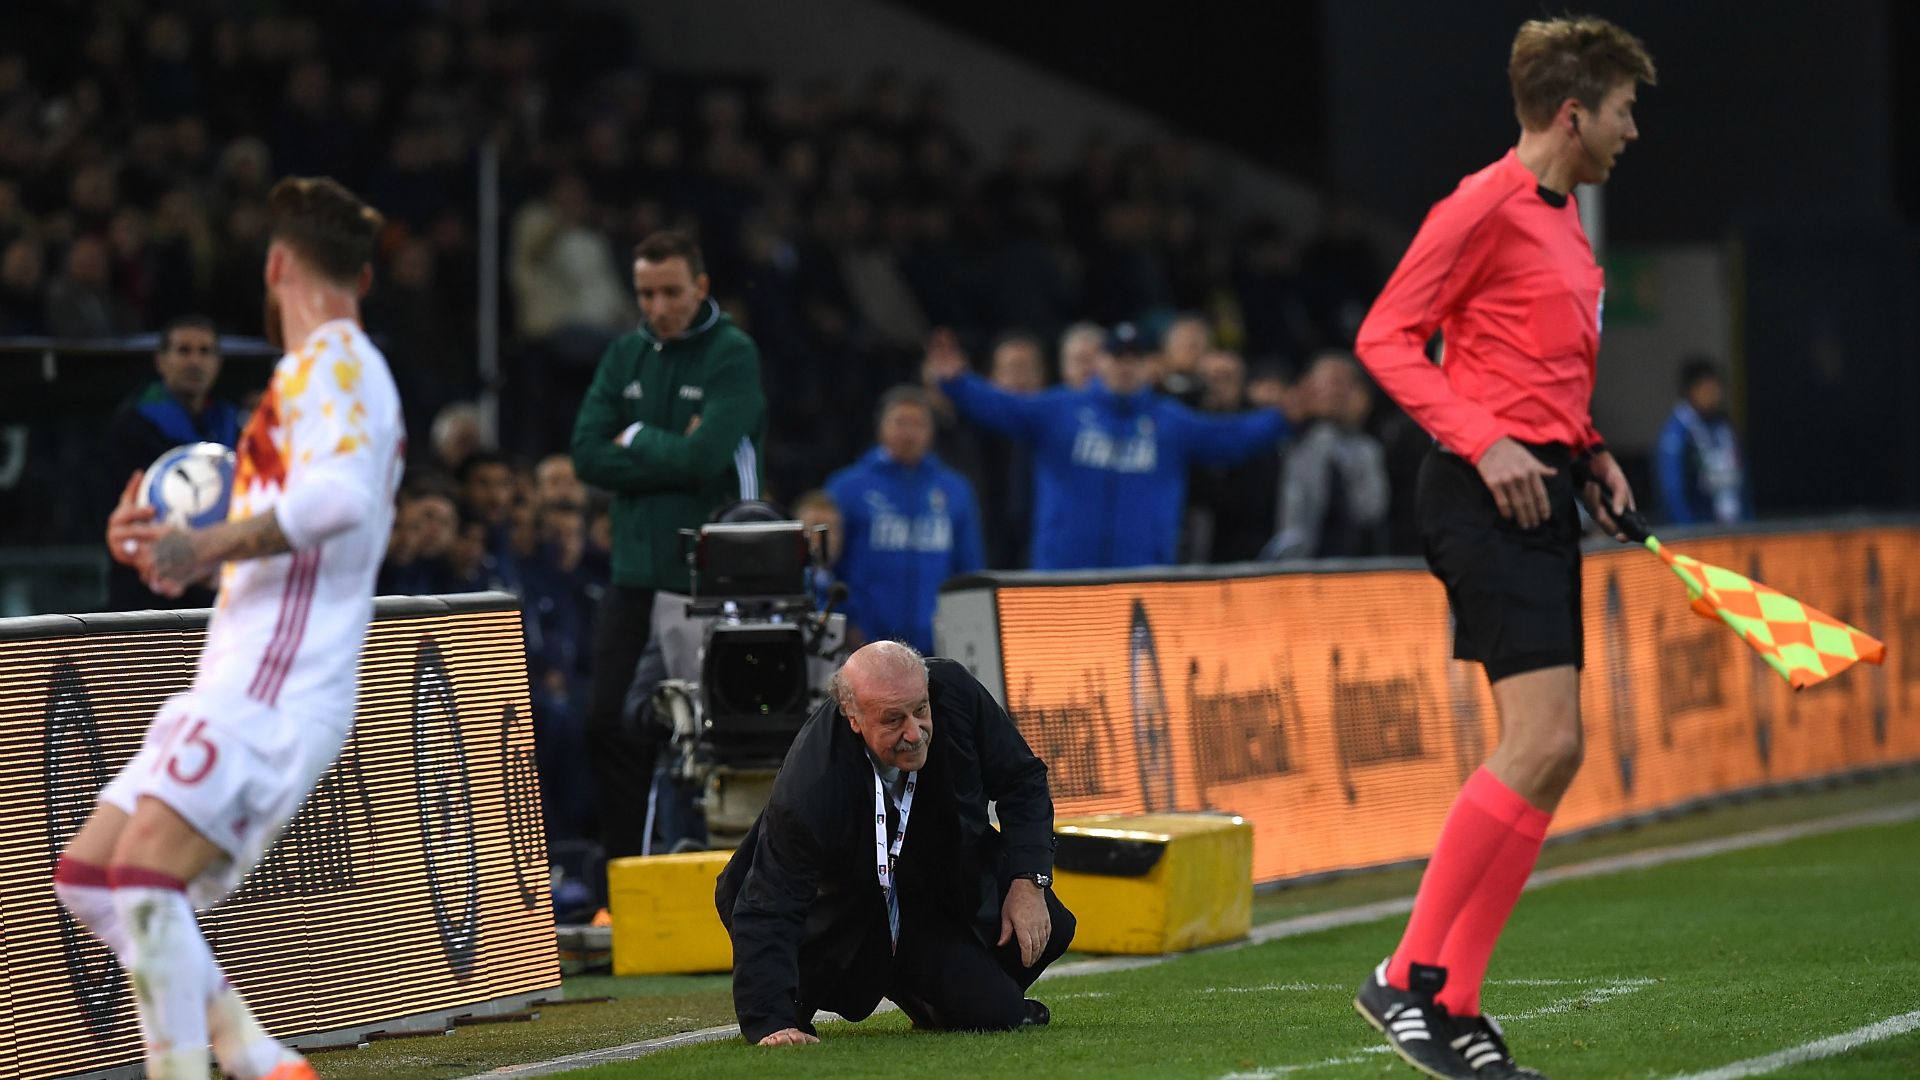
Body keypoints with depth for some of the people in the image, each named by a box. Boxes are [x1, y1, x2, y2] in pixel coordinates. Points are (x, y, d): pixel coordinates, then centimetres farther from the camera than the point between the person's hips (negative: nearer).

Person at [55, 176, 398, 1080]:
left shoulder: (331, 360, -6)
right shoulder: (343, 372, 25)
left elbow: (336, 496, -26)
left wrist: (204, 545, -22)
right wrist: (173, 550, 15)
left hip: (276, 690, -10)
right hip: (238, 684, 10)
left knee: (144, 873, -23)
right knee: (85, 874, 8)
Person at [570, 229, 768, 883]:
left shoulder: (733, 356, -5)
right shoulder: (625, 356, 11)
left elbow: (704, 456, -17)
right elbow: (587, 455, 0)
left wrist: (634, 440, -4)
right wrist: (670, 456, -10)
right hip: (636, 574, 5)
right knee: (611, 727, 0)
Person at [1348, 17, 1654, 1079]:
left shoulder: (1564, 221, 19)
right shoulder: (1486, 206, -9)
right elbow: (1385, 335, -11)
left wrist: (1590, 454, 14)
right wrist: (1485, 442, -20)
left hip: (1542, 491, 10)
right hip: (1487, 497, -10)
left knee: (1551, 756, 5)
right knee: (1541, 743, -17)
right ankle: (1407, 977, -11)